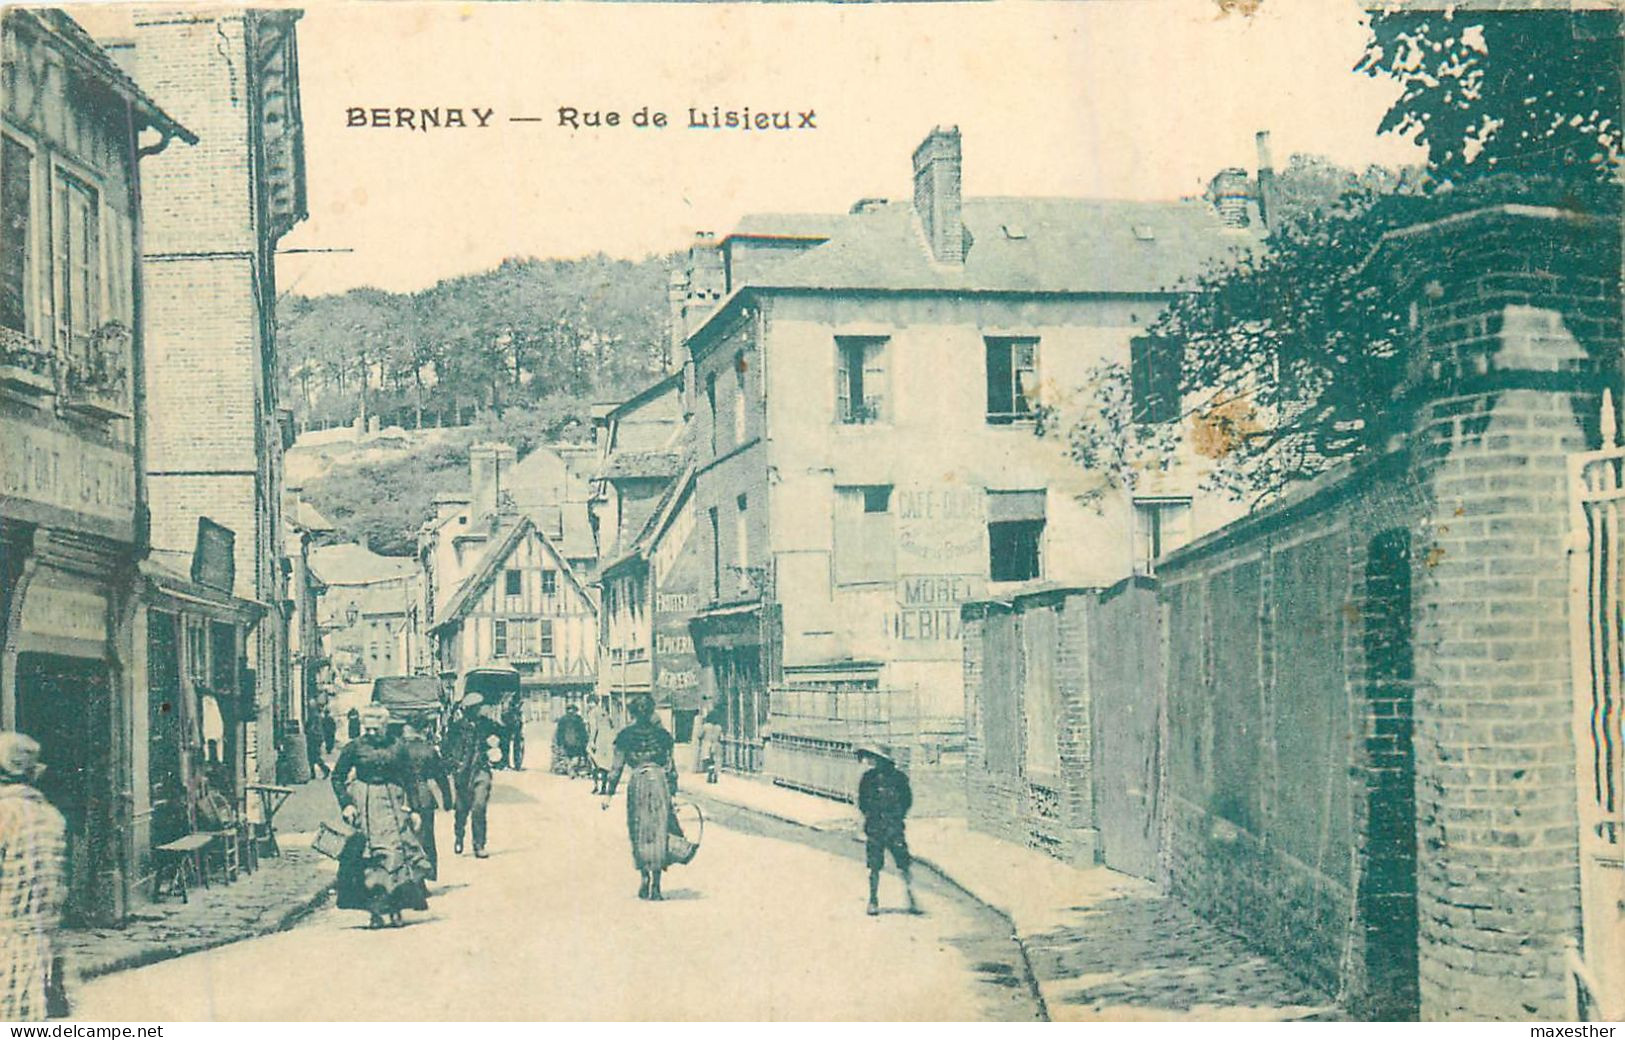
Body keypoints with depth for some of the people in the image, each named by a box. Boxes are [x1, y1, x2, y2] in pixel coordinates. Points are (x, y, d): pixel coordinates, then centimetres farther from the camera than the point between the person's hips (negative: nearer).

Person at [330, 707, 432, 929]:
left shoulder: (397, 747, 3)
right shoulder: (354, 748, 0)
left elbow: (410, 780, 9)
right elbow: (337, 777, 6)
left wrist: (413, 809, 4)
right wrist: (346, 804, -5)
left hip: (393, 804, 1)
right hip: (364, 807, -1)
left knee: (398, 850, -8)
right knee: (370, 857, -6)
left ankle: (394, 910, 0)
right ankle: (377, 911, -1)